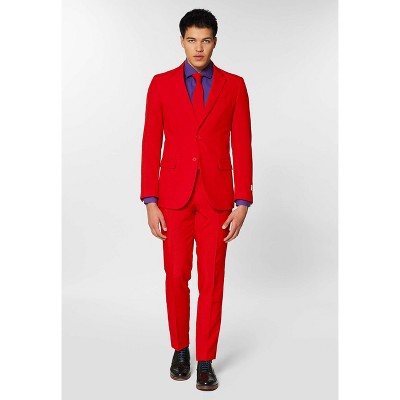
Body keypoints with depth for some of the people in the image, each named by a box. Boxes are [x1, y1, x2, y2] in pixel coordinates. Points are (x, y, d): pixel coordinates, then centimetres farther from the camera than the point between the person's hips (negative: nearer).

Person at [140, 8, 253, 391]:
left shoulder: (234, 85, 4)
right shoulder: (161, 84, 3)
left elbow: (242, 145, 1)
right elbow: (151, 145, 1)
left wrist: (243, 202, -5)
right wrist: (150, 201, -5)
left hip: (216, 196, 0)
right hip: (174, 195, 0)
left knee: (212, 280, 5)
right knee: (176, 277, 7)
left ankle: (205, 360, 19)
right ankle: (180, 349, 29)